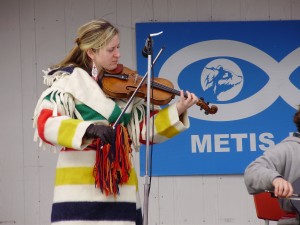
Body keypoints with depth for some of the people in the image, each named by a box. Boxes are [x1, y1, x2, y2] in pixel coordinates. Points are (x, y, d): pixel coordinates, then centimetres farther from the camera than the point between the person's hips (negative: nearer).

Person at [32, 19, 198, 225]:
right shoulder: (68, 81, -1)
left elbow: (145, 129, 12)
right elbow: (45, 124, -14)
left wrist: (177, 111, -2)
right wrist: (89, 129, -28)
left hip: (120, 187, 4)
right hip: (79, 185, -4)